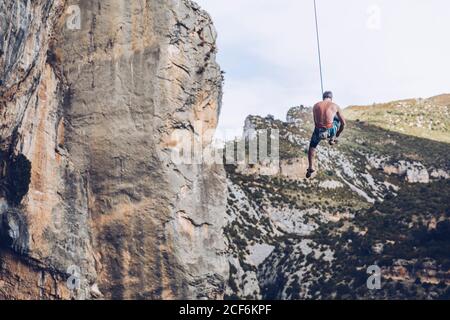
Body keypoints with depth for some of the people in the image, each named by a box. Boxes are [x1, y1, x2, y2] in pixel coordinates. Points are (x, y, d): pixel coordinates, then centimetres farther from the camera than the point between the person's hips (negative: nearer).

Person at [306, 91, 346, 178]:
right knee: (340, 121, 30)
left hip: (319, 131, 1)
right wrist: (337, 136, 25)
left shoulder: (316, 106, 13)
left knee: (312, 147, 27)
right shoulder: (335, 106, 7)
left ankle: (311, 167, 14)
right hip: (331, 130, -1)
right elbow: (343, 123, 11)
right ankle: (332, 139, 35)